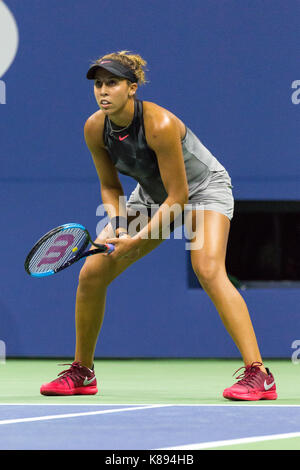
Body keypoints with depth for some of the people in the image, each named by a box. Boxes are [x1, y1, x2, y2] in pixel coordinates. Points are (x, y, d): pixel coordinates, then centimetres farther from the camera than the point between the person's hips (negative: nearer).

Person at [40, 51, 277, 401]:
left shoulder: (159, 124, -34)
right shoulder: (95, 129, -16)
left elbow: (178, 196, -28)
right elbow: (109, 186, -1)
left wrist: (139, 239, -30)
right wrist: (116, 224, -19)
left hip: (204, 188, -6)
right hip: (151, 194, 6)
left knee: (208, 269, -31)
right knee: (92, 273, -3)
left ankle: (258, 375, -32)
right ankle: (81, 374, 15)